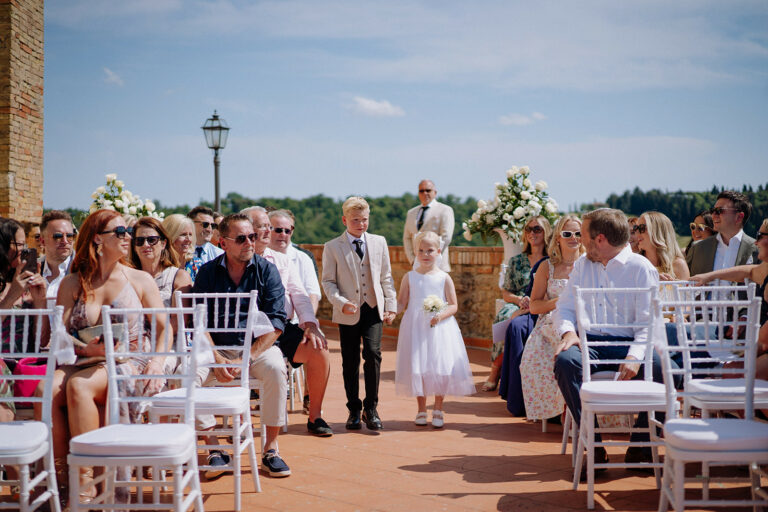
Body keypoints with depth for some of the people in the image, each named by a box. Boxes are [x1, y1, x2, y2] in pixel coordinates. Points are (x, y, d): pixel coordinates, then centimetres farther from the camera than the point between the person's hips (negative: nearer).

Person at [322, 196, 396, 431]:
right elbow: (328, 281, 1)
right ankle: (354, 410, 17)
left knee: (373, 353, -13)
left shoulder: (379, 242, 9)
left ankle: (371, 409, -2)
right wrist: (341, 303, -14)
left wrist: (391, 305, 6)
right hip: (348, 313, -1)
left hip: (373, 309, 1)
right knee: (350, 362, 4)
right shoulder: (332, 247, 2)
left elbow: (386, 278, 13)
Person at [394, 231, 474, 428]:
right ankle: (421, 410, 17)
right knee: (417, 367, 1)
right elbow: (402, 303, 8)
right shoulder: (409, 277, 7)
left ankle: (438, 409, 14)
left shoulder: (444, 278, 2)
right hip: (415, 328, 1)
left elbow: (454, 305, 1)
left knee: (440, 366, -3)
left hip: (439, 328, -1)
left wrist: (441, 315, -17)